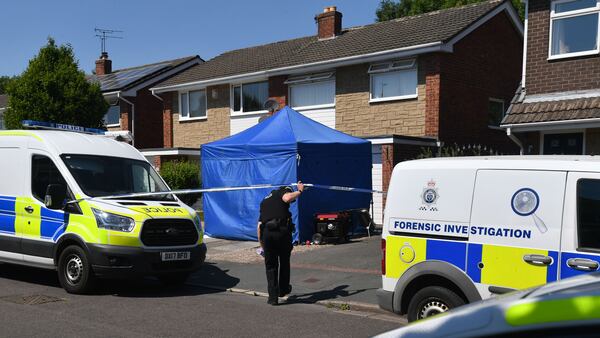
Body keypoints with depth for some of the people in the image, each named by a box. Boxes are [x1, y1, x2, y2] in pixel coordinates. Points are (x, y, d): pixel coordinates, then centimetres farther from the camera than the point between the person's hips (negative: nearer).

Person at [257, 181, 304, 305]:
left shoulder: (264, 201, 30)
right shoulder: (284, 191, 14)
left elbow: (259, 226, 23)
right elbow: (287, 198, -13)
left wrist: (262, 244, 26)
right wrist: (299, 191, 4)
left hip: (266, 233, 4)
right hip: (282, 230, -4)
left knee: (270, 266, 13)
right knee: (284, 262, 18)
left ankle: (273, 297, 11)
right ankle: (283, 289, 33)